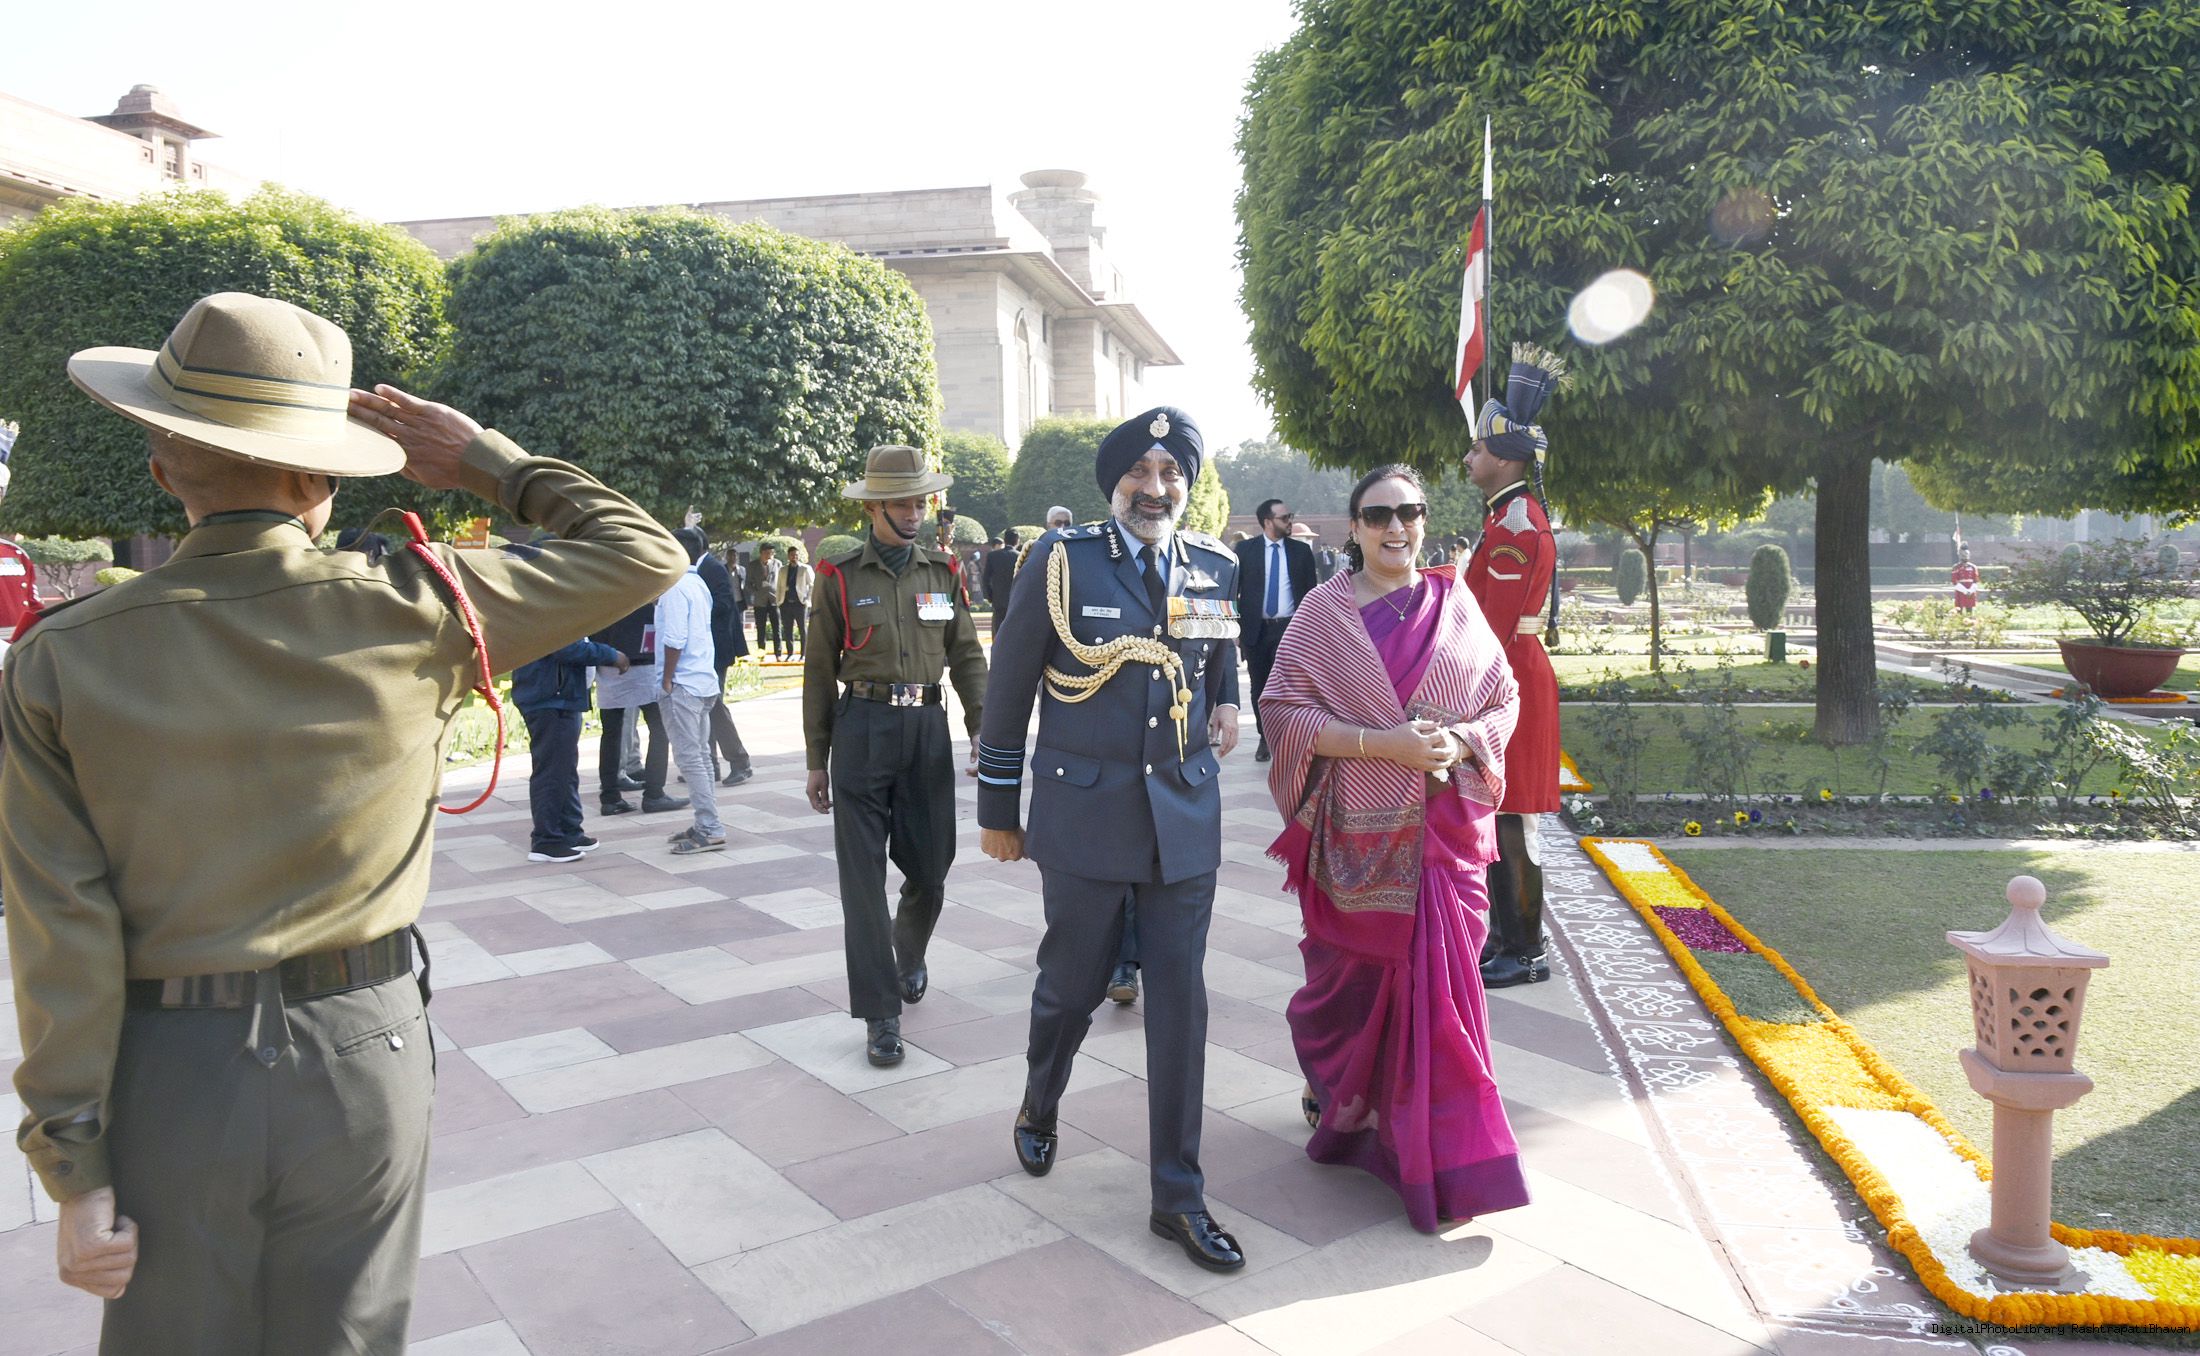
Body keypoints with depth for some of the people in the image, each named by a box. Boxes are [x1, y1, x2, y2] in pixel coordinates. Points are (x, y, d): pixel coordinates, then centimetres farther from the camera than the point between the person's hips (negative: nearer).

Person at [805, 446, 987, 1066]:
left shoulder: (943, 571, 7)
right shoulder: (839, 577, 0)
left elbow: (967, 656, 8)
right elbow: (820, 671, 3)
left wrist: (983, 730, -5)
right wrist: (817, 760, 3)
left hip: (928, 727, 3)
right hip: (862, 729, -2)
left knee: (930, 868, 9)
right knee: (864, 877, -2)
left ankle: (909, 955, 41)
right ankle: (881, 1014, 7)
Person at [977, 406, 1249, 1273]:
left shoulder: (1213, 567, 4)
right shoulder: (1061, 562, -7)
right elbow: (1008, 691, -2)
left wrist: (1227, 706, 1)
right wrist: (997, 811, 2)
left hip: (1184, 815, 3)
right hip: (1085, 815, -3)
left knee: (1181, 1001, 4)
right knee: (1072, 985, 12)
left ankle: (1178, 1197, 17)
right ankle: (1039, 1110, 45)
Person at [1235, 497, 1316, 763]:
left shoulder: (1301, 551, 6)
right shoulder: (1245, 550, 2)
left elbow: (1311, 592, 9)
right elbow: (1233, 591, 4)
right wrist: (1235, 628, -1)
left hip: (1290, 628, 0)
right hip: (1255, 629, 0)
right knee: (1260, 687, 8)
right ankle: (1264, 738, 21)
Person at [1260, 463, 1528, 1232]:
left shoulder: (1455, 605, 5)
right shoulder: (1325, 610, -2)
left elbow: (1503, 699, 9)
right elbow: (1284, 711, -8)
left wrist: (1460, 740, -12)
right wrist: (1382, 743, -18)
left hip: (1442, 829, 2)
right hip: (1357, 834, -2)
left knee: (1437, 983, 4)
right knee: (1354, 978, 9)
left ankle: (1440, 1161, 20)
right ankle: (1333, 1090, 40)